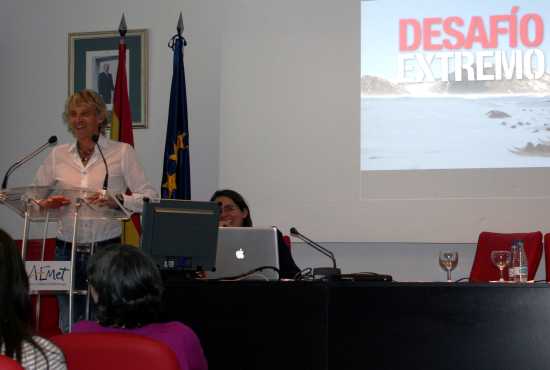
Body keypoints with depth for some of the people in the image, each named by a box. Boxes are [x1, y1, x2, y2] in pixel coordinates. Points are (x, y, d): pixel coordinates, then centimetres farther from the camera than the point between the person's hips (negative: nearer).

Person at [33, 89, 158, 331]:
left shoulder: (122, 152, 0)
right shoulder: (58, 155, 9)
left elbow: (149, 198, -6)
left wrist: (117, 200, -23)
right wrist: (46, 204, -10)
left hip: (106, 248, -3)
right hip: (67, 249, 3)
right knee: (69, 329, 8)